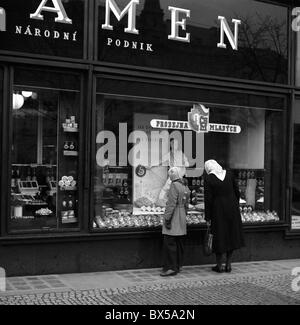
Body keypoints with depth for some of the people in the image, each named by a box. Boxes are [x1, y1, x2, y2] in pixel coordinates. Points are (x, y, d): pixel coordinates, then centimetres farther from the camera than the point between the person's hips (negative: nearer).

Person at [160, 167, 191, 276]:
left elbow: (171, 204, -19)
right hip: (182, 218, 9)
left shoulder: (174, 185, -14)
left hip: (174, 218, -9)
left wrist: (167, 218, -17)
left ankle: (171, 268, -7)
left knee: (169, 243, -7)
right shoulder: (185, 186, 12)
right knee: (179, 243, 12)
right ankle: (178, 266, 19)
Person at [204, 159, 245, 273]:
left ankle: (219, 265, 16)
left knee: (219, 236, 8)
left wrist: (207, 217, -6)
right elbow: (237, 192, 7)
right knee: (231, 235, 14)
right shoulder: (229, 174, 3)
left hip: (218, 210, -3)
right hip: (232, 208, 4)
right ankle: (228, 264, 19)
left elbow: (208, 199, -11)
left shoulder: (208, 178, -10)